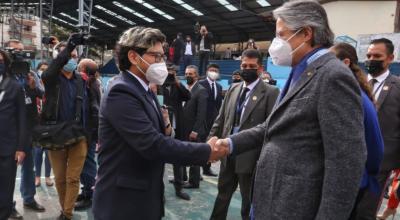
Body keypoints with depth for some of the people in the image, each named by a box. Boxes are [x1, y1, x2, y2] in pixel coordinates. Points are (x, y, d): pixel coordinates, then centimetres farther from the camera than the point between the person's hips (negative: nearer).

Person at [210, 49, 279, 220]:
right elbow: (221, 118, 10)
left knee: (249, 200, 13)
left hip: (249, 157, -5)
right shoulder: (233, 89, 8)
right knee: (222, 193, 21)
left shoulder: (270, 92, -10)